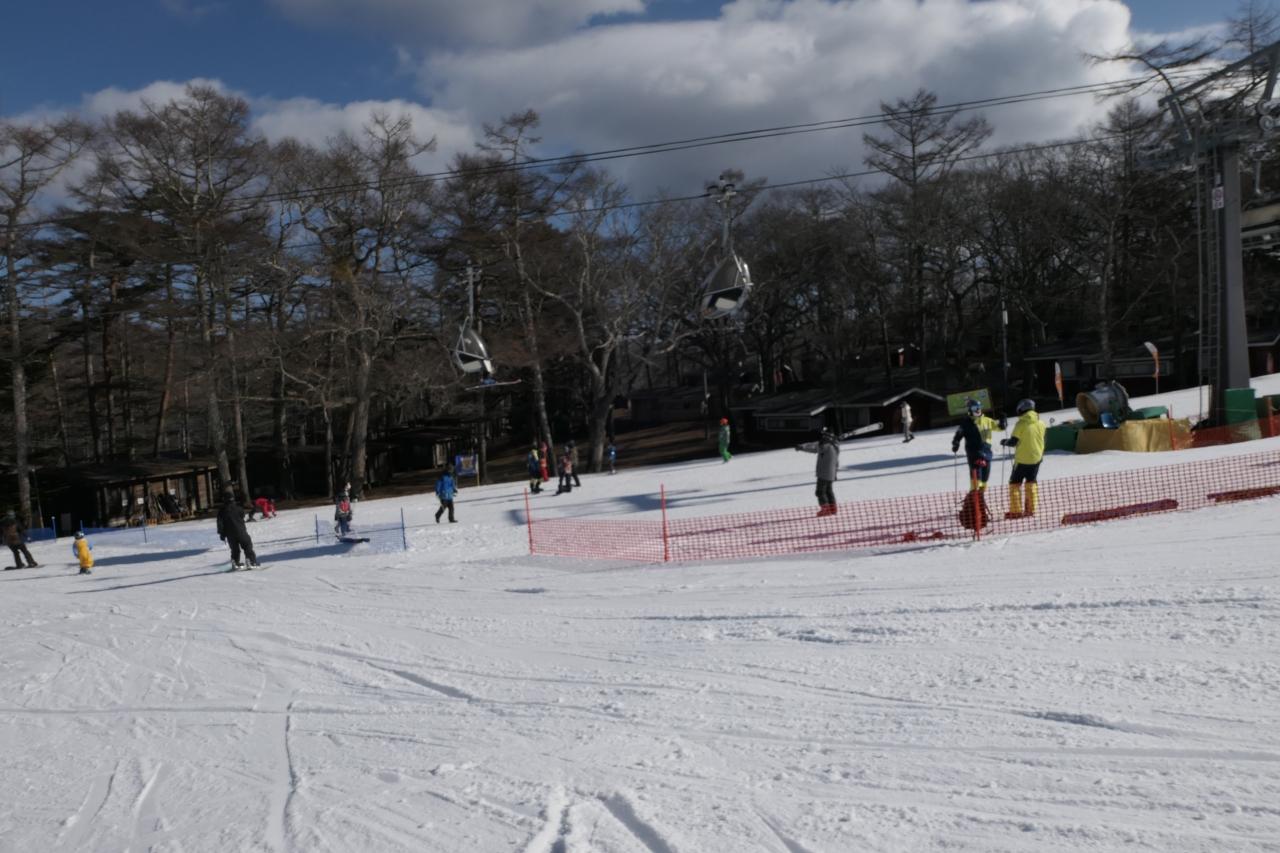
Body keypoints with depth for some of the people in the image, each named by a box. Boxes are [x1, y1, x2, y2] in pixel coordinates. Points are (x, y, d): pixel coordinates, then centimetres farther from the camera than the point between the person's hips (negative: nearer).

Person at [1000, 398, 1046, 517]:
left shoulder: (1021, 424, -16)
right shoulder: (1041, 423, 1)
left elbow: (1013, 441, -13)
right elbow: (1042, 441, 11)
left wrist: (1004, 442, 6)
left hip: (1022, 459, -5)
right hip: (1036, 458, 5)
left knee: (1015, 483, 5)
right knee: (1031, 483, 19)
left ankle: (1016, 511, 0)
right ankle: (1031, 509, 17)